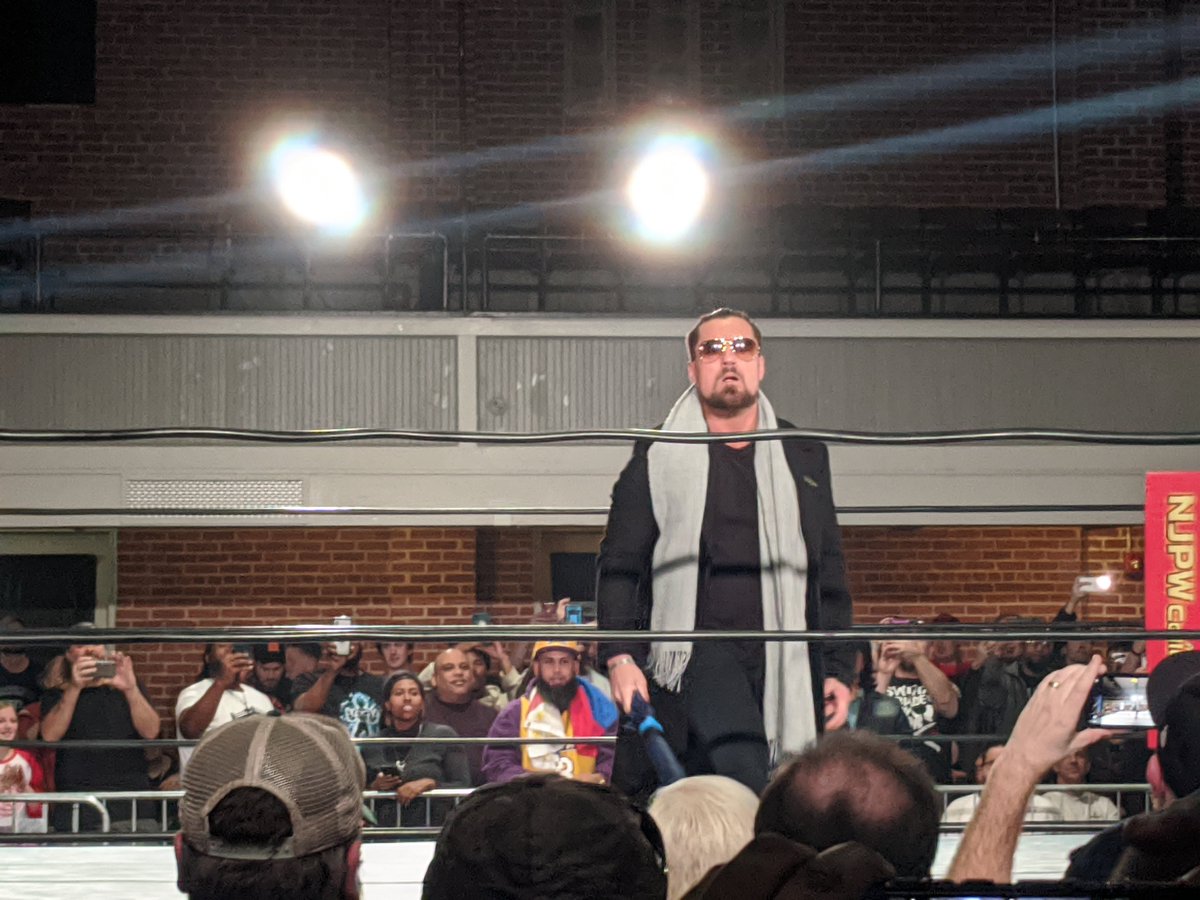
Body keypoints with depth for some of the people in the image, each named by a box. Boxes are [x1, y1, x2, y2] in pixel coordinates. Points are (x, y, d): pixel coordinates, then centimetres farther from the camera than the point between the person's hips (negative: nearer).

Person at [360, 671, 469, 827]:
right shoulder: (371, 746, 12)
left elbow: (463, 787, 2)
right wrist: (374, 788, -1)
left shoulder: (443, 736, 5)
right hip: (386, 830, 1)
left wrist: (429, 784, -11)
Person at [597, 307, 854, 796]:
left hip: (785, 662, 4)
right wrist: (620, 657, -5)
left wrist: (839, 669, 12)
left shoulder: (803, 457, 19)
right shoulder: (658, 457, 9)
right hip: (695, 658, -3)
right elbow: (618, 564, 8)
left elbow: (829, 571, 20)